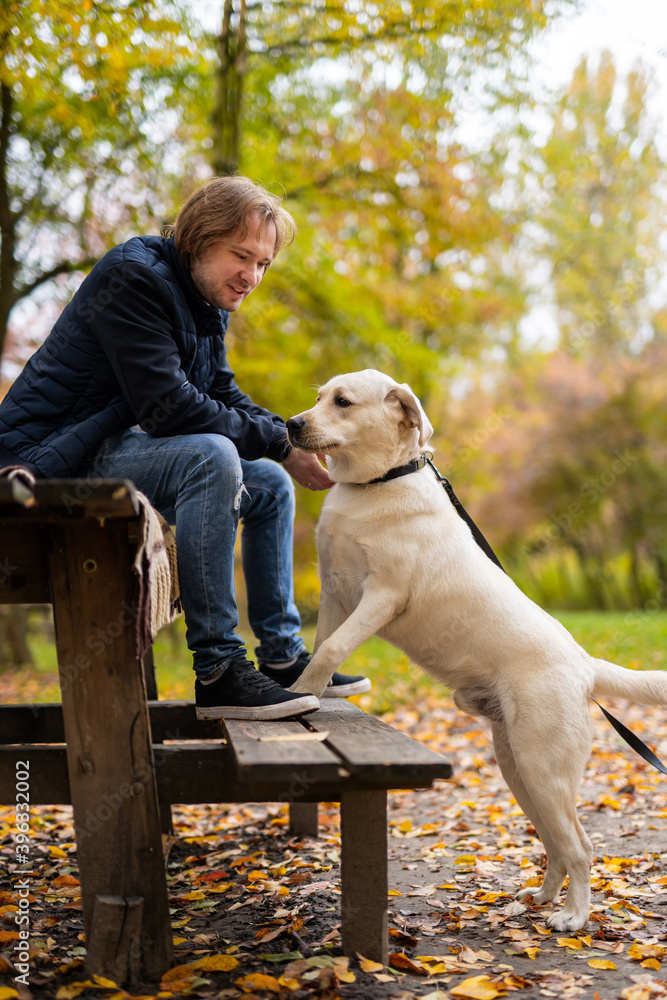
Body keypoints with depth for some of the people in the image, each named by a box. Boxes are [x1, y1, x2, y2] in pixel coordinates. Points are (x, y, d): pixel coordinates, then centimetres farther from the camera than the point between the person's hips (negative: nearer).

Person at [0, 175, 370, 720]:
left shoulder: (206, 302, 11)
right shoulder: (134, 277, -19)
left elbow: (225, 396, 10)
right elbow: (168, 405, -27)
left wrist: (293, 438, -9)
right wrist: (279, 445, -23)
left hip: (118, 448, 10)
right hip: (53, 458, -10)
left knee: (270, 486, 8)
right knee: (212, 457, -32)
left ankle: (283, 656, 13)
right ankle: (217, 670, -28)